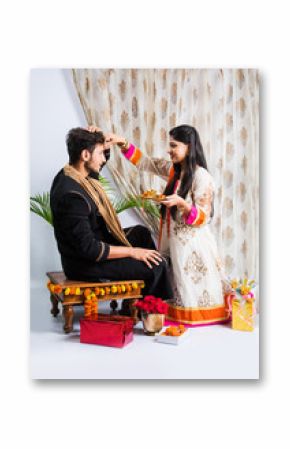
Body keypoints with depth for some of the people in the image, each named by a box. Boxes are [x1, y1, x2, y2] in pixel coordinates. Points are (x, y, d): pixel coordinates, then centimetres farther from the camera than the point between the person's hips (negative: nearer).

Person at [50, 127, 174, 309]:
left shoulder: (73, 173, -1)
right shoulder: (72, 195, -31)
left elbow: (98, 161, 22)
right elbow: (89, 249, -29)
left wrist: (104, 143, 0)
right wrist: (132, 251, -22)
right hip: (85, 263, -10)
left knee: (141, 232, 19)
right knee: (155, 265, -13)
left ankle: (163, 299, 26)